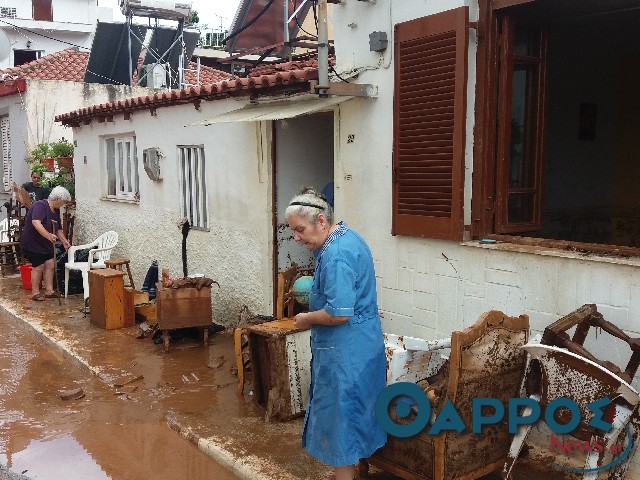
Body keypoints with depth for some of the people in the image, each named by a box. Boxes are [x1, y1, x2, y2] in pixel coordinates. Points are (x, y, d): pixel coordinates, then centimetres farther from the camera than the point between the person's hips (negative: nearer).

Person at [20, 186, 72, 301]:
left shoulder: (56, 210, 5)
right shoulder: (40, 206, -23)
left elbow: (58, 229, 15)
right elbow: (36, 222, -40)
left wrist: (64, 241, 7)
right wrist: (48, 235, -50)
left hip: (45, 244, 9)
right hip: (32, 243, -8)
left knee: (50, 264, 4)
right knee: (38, 267, -4)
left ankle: (49, 291, 10)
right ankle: (35, 293, 9)